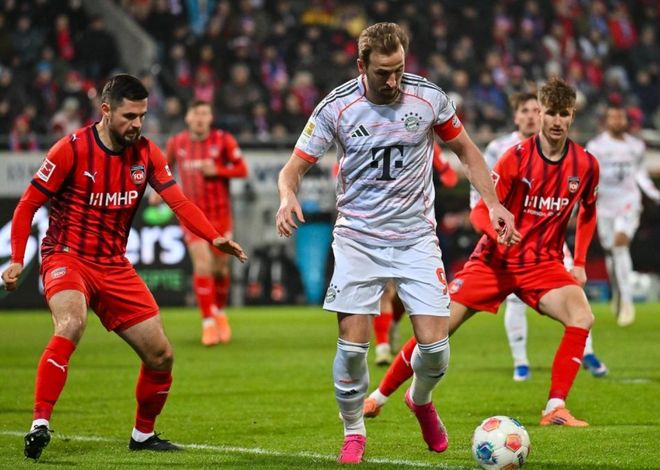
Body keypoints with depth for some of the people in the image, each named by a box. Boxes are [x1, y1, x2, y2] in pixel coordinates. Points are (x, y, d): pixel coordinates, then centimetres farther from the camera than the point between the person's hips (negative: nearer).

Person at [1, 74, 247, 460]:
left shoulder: (146, 154, 2)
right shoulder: (72, 149, -11)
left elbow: (178, 201, -5)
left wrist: (215, 237, -22)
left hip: (114, 266, 5)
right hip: (67, 258, -5)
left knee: (161, 356, 3)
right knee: (71, 325, -36)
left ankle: (143, 435, 25)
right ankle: (40, 425, -35)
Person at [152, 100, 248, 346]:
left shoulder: (223, 140, -6)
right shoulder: (177, 143, 1)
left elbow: (242, 169, -5)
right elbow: (166, 166, 20)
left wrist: (217, 171, -19)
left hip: (220, 213, 0)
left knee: (220, 267, 9)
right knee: (202, 265, -14)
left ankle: (220, 313, 34)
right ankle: (208, 323, -10)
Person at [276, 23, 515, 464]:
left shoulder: (429, 97, -5)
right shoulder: (337, 107, -9)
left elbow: (466, 150, 10)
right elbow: (295, 167, -4)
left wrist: (493, 203, -1)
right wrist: (288, 196, -27)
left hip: (416, 237, 1)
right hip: (358, 240, -1)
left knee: (434, 344, -6)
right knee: (352, 343, -9)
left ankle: (421, 400, 29)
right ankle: (354, 432, 14)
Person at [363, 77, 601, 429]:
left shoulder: (585, 165, -3)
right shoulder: (517, 157, -12)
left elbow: (587, 213, 17)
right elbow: (480, 211, -10)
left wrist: (580, 262, 9)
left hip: (543, 263, 2)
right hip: (495, 259, -2)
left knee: (582, 318, -26)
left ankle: (555, 409, -22)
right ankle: (379, 397, 12)